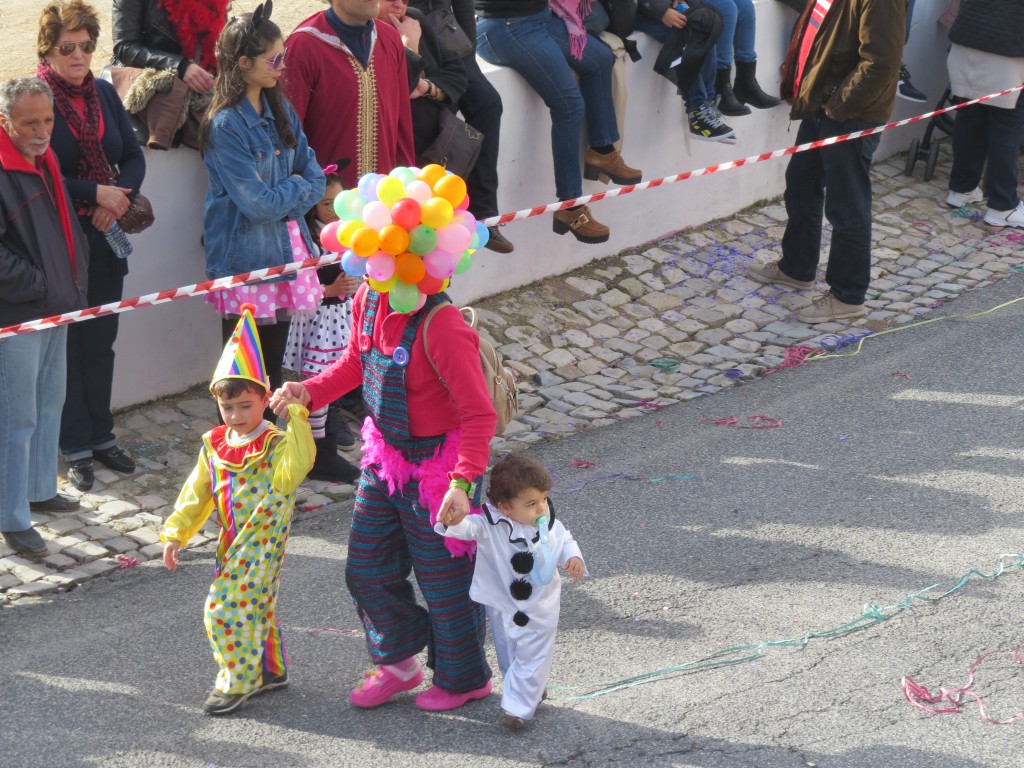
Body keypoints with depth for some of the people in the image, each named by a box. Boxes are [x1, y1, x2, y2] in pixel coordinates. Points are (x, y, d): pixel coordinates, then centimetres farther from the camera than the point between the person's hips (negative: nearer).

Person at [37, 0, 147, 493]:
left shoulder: (104, 93, 7)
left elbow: (134, 157, 8)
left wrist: (118, 201, -10)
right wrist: (95, 193, -19)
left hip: (105, 238, 5)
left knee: (101, 342, 12)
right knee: (68, 345, 2)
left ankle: (102, 436, 24)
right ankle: (76, 448, 11)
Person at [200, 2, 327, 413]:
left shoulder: (280, 110, 7)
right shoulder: (226, 125, -16)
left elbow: (314, 176, 6)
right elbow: (259, 204, -19)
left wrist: (286, 196, -11)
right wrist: (298, 188, -3)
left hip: (287, 250, 7)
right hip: (246, 259, -7)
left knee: (275, 364, 15)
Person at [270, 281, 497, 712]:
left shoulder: (441, 324, -30)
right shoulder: (368, 299, -6)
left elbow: (480, 413, -30)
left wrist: (463, 482, -39)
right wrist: (309, 393, -2)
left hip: (434, 465, -8)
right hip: (384, 457, 8)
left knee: (444, 579, 9)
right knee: (366, 570, 17)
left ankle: (463, 678, 32)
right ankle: (398, 664, 39)